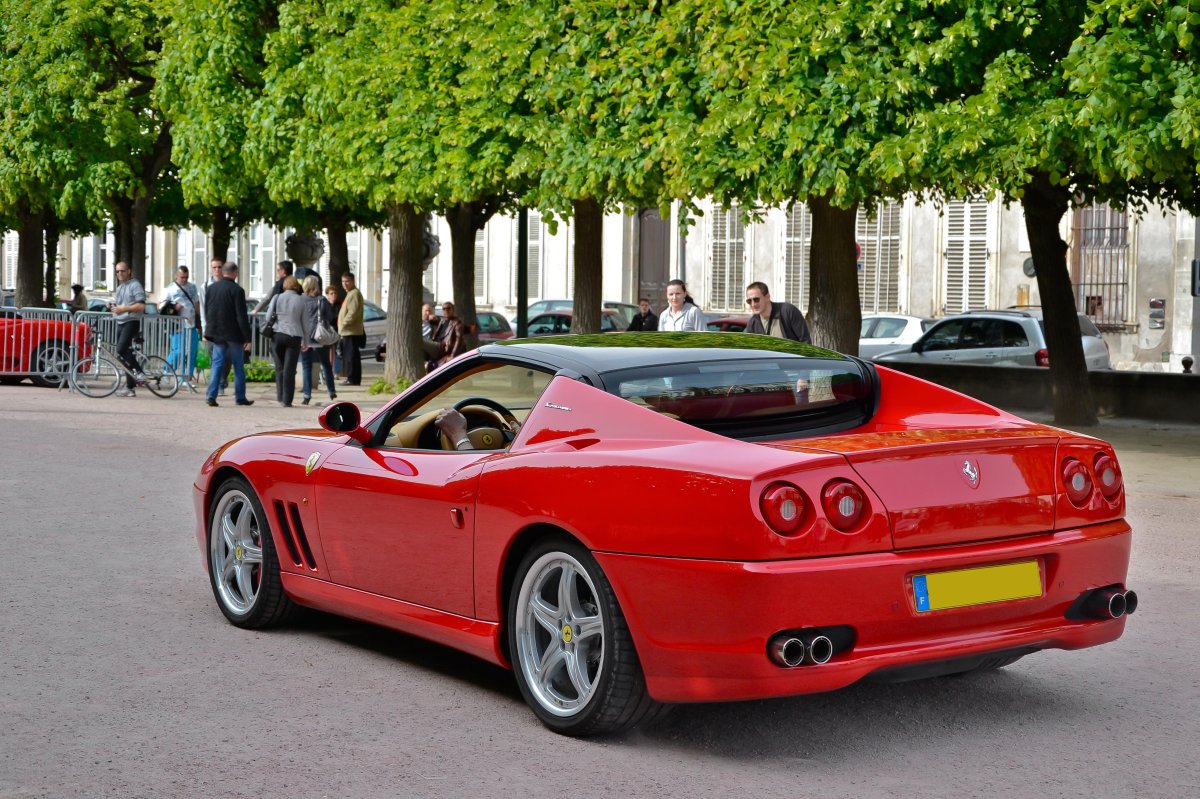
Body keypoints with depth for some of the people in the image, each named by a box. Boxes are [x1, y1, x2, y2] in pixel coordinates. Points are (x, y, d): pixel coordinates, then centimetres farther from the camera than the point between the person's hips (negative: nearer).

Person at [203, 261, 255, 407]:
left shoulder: (211, 288, 5)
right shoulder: (236, 290, -12)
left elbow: (206, 312, 13)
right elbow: (242, 316, -13)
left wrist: (208, 332, 23)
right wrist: (247, 337, -9)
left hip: (217, 333, 5)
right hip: (233, 335, -4)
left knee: (217, 364, 6)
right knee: (238, 366, 7)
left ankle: (211, 396, -4)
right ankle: (240, 397, 12)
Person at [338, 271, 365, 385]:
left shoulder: (354, 294, -11)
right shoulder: (350, 294, 22)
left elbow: (353, 312, -21)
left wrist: (343, 324, -16)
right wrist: (342, 327, 20)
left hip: (352, 332, -11)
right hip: (348, 331, 11)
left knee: (351, 356, -9)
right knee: (348, 356, 12)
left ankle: (353, 379, -9)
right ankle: (351, 378, 15)